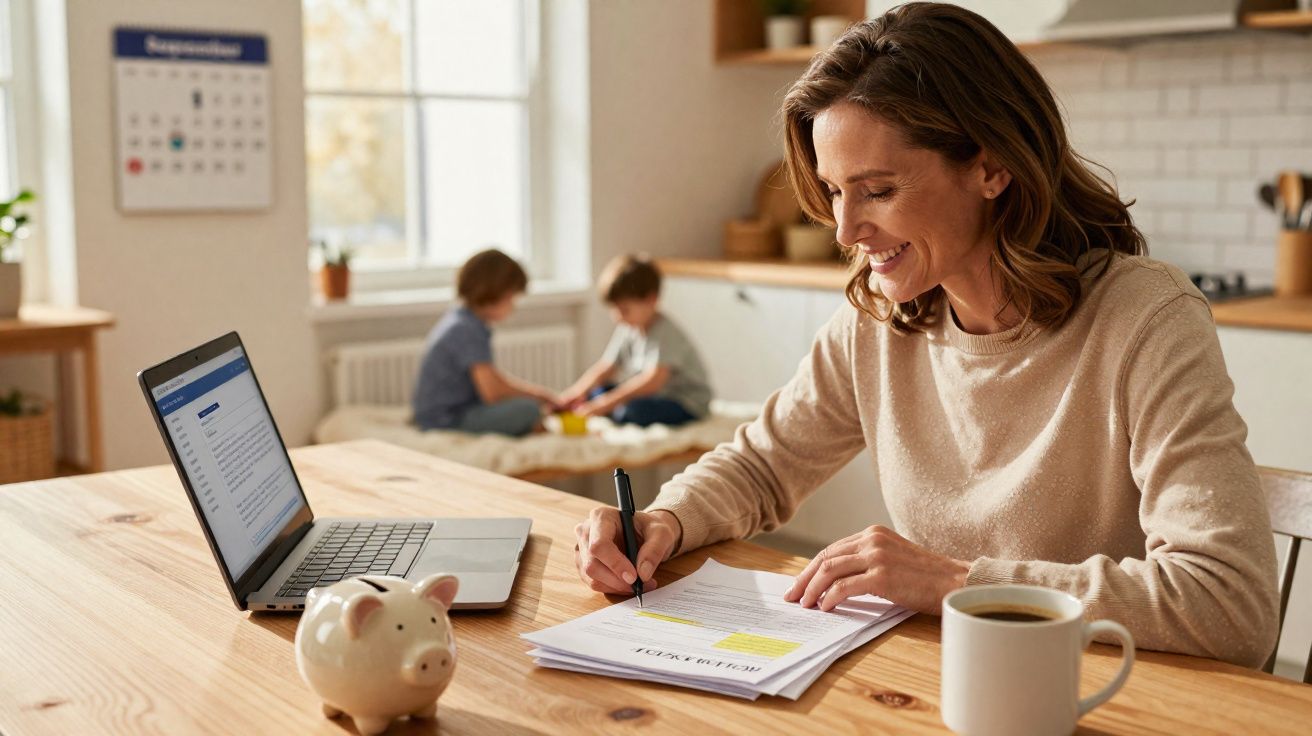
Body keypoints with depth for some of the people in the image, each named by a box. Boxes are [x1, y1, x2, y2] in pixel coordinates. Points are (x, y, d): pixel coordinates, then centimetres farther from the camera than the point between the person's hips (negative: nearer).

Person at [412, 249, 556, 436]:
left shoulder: (457, 319, 12)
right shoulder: (468, 331, -19)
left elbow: (491, 377, 21)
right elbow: (492, 392, -23)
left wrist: (532, 389, 11)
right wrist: (533, 395, -6)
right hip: (446, 420, -11)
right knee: (527, 410, -24)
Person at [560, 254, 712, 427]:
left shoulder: (665, 334, -23)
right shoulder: (627, 329, 4)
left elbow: (654, 380, -34)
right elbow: (605, 368, 6)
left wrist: (608, 402, -38)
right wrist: (579, 390, -14)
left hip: (686, 405, -9)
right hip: (652, 396, 9)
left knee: (631, 411, -35)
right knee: (594, 392, 4)